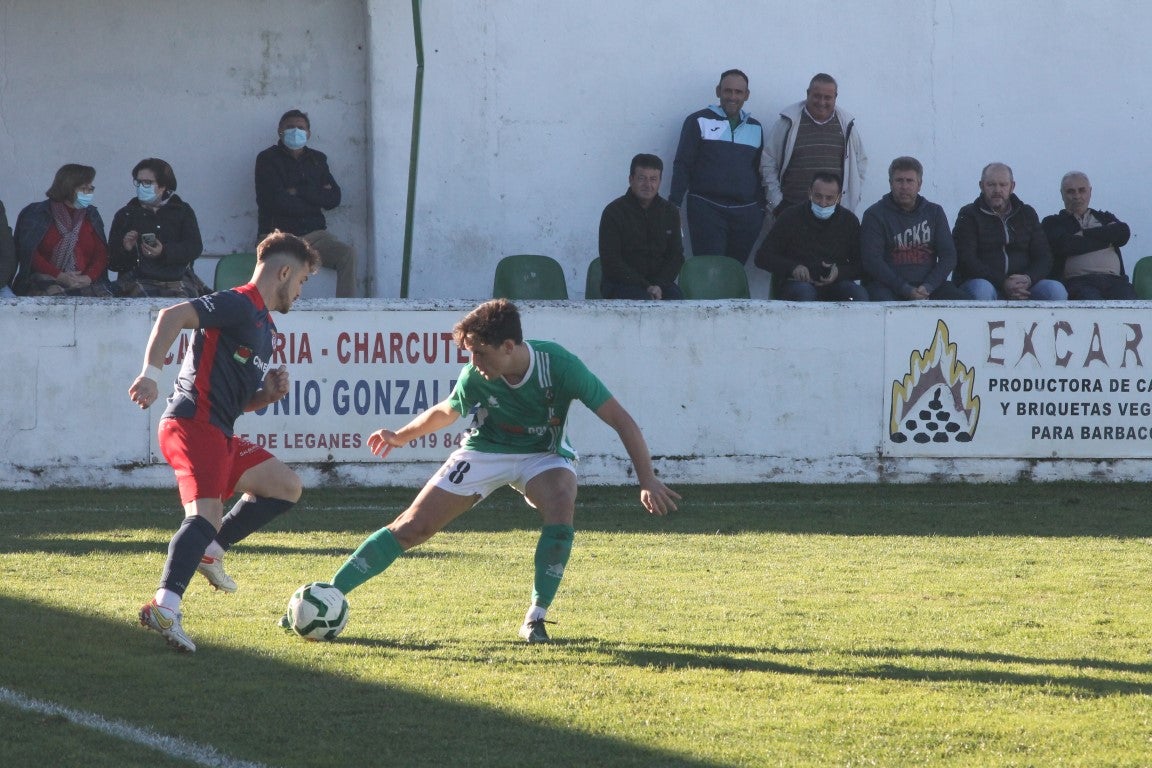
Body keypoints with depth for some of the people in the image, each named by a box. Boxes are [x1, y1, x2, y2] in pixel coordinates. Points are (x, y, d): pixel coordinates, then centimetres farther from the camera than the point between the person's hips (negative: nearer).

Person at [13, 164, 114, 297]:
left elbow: (101, 253, 11)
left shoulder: (91, 215, 18)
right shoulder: (37, 214, 5)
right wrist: (59, 276, -15)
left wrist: (88, 277, -10)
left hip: (84, 282, 4)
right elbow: (29, 254, -4)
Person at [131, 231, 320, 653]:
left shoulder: (263, 326, 24)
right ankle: (165, 606, -39)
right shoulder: (239, 305, -7)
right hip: (194, 424, -10)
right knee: (206, 514, -26)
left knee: (286, 486, 19)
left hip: (219, 434, 10)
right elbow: (172, 316, -21)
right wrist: (151, 374, -30)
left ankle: (209, 548, 15)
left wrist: (270, 393, 9)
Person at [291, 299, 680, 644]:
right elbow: (445, 412, 5)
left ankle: (536, 617, -19)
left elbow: (621, 420, -28)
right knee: (411, 528, -7)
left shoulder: (559, 366, -30)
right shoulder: (475, 377, -21)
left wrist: (648, 480, -34)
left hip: (543, 455, -1)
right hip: (485, 451, 1)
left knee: (561, 507, -35)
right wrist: (400, 436, 1)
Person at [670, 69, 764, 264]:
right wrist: (674, 203, -6)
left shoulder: (755, 128, 16)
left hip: (745, 214, 4)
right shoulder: (699, 121, 5)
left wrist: (762, 209, 14)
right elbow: (682, 165, 2)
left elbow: (761, 171, 22)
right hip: (707, 209, -3)